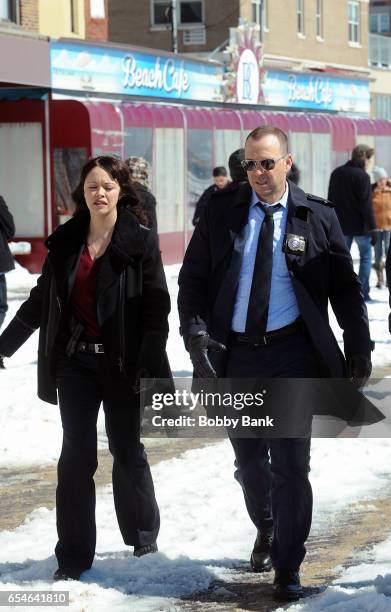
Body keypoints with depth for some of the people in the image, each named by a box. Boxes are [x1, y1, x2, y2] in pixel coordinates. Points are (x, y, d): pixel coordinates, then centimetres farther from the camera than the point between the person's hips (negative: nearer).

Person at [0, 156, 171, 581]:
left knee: (127, 451, 7)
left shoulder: (140, 242, -5)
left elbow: (156, 306, -9)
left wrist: (150, 367, -17)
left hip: (121, 364, -3)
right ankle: (73, 556, 5)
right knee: (76, 456, 2)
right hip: (75, 362, 3)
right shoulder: (65, 242, 6)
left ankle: (143, 538, 27)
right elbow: (40, 301, 13)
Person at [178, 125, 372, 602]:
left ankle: (287, 569, 3)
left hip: (292, 353, -2)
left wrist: (358, 347, 1)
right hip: (235, 353, 3)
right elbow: (192, 277, 5)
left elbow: (345, 288, 5)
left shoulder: (317, 217, -1)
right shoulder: (221, 211, 3)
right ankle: (266, 531, 41)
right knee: (249, 460, 15)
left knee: (291, 465, -5)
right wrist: (195, 330, -9)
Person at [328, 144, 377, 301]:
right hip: (360, 225, -5)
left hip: (341, 225, 5)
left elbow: (331, 200, 14)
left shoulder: (336, 174, 8)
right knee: (366, 257, 6)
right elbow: (366, 205, -17)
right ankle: (363, 293, 0)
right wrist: (372, 228, -13)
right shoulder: (362, 176, -14)